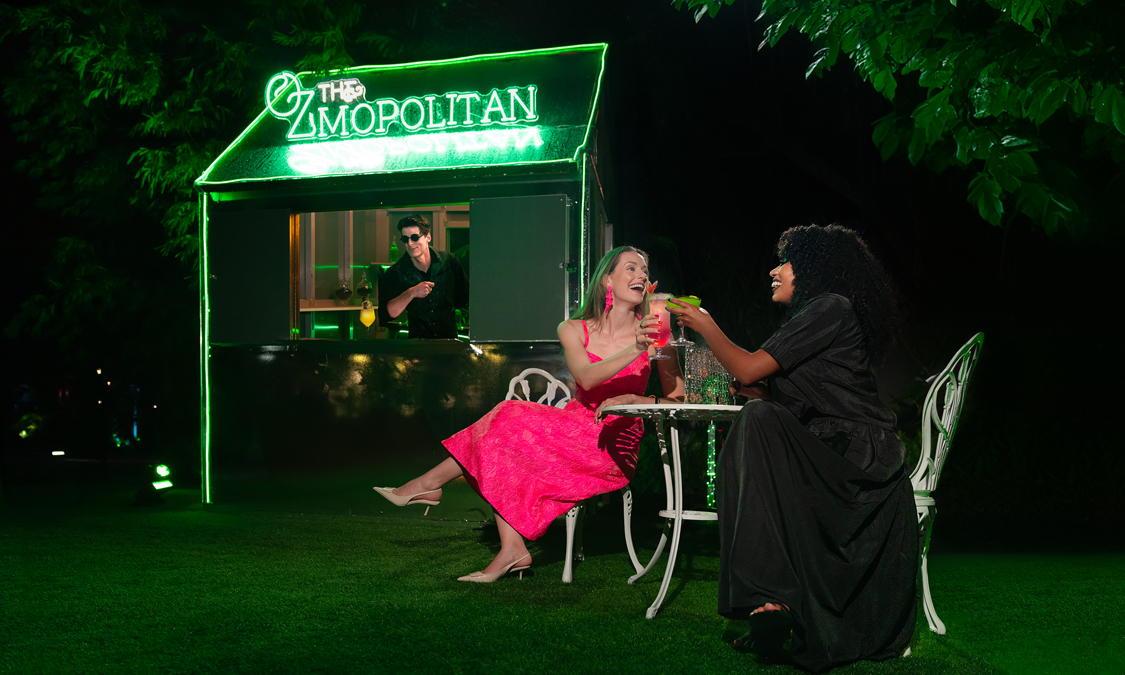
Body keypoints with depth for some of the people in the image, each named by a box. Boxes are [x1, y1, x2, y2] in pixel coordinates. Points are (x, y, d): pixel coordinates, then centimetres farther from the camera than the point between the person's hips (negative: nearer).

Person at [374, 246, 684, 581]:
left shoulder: (651, 332, -1)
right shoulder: (573, 330, 4)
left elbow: (678, 401, 0)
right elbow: (585, 378, -15)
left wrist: (631, 399, -17)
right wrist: (634, 352, -31)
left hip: (614, 452, -4)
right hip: (574, 433, 4)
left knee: (513, 419, -19)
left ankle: (431, 483, -1)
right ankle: (511, 550, -23)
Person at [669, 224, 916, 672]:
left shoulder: (831, 307, -7)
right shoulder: (814, 315, 24)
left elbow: (749, 370, -11)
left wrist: (707, 327, 3)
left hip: (858, 457, -10)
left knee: (759, 421, -26)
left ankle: (773, 597, -36)